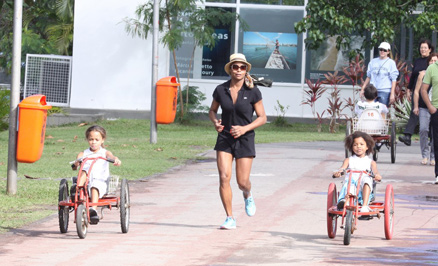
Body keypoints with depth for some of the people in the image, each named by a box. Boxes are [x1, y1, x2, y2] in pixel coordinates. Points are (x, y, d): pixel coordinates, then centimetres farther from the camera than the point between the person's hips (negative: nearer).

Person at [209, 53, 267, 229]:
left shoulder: (253, 92, -8)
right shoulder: (221, 90, -3)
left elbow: (262, 118, -3)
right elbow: (212, 110, 14)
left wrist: (245, 128, -18)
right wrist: (215, 122, -9)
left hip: (245, 140, -1)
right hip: (225, 139, 1)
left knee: (242, 182, -1)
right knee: (224, 177, -13)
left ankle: (247, 195, 38)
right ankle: (230, 218, -3)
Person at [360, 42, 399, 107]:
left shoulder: (391, 63, 3)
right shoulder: (373, 62, 14)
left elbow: (394, 79, -1)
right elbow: (368, 77, 21)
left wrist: (392, 94, -9)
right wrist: (363, 89, 16)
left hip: (385, 92, -4)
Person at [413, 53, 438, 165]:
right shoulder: (423, 74, 9)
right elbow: (417, 91, 11)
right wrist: (416, 106, 6)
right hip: (424, 107, 0)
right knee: (423, 130, -11)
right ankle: (425, 155, 0)